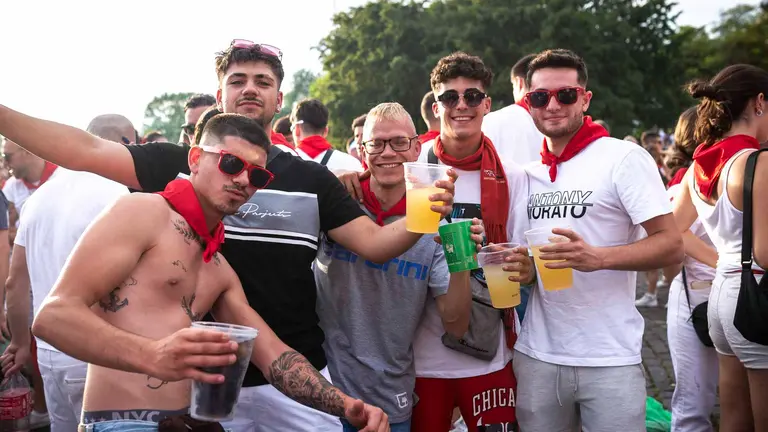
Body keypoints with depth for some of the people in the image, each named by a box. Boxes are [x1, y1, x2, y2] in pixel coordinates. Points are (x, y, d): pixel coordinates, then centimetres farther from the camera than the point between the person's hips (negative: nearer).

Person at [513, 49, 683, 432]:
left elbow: (671, 245, -12)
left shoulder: (624, 158, -7)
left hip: (610, 358, -4)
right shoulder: (526, 174, 10)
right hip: (536, 355, 5)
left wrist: (598, 257, -26)